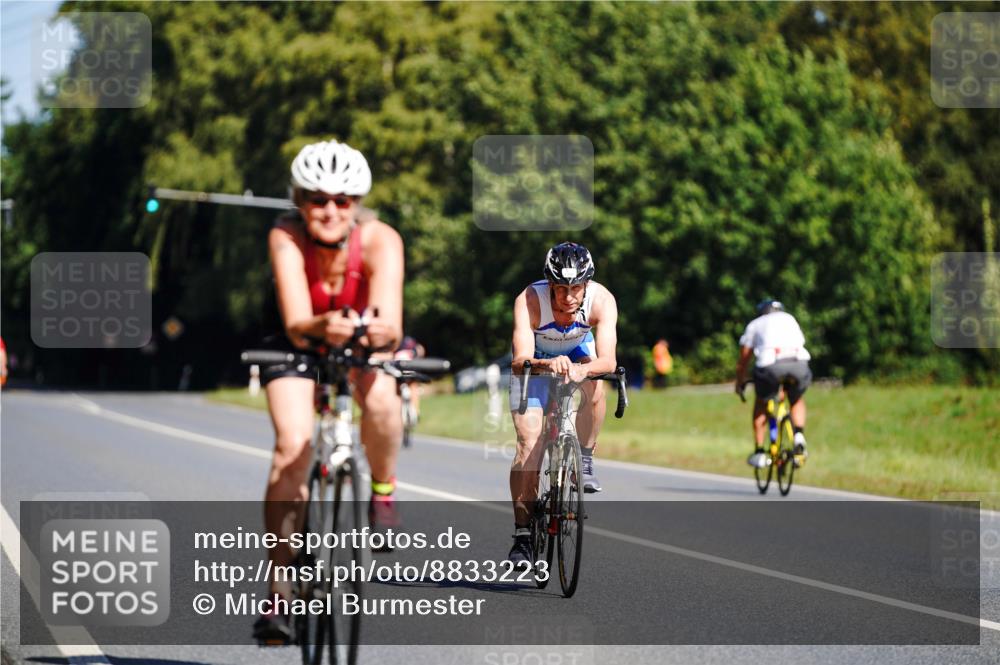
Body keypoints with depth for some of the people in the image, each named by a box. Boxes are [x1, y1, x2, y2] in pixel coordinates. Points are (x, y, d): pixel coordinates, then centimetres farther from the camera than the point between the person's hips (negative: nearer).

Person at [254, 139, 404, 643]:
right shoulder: (287, 238, -30)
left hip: (367, 341, 0)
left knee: (379, 398, -32)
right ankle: (279, 592, -16)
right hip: (302, 341, 0)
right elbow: (296, 324, -41)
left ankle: (383, 492, -2)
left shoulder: (380, 241, -30)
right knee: (292, 445, -21)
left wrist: (380, 331, -65)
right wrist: (324, 327, -63)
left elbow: (391, 326, -42)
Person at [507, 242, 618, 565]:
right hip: (536, 359, -1)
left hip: (578, 353, 1)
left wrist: (583, 369, -64)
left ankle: (585, 461, -12)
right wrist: (548, 364, -66)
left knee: (595, 386, -33)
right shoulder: (530, 300, -37)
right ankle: (522, 534, -3)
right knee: (528, 446, -11)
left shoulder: (601, 300, -33)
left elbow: (608, 360, -43)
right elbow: (520, 360, -46)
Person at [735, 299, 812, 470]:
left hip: (771, 365, -2)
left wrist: (739, 383, 43)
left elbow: (743, 359, 28)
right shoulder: (790, 319, 35)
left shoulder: (755, 324, 28)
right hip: (798, 363, 2)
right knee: (797, 401, 30)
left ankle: (759, 452, 19)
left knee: (761, 404, 23)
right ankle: (799, 436, 6)